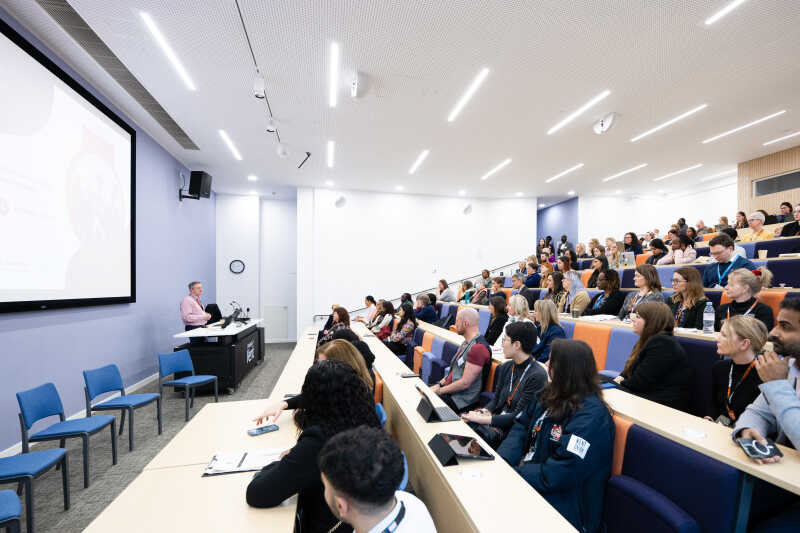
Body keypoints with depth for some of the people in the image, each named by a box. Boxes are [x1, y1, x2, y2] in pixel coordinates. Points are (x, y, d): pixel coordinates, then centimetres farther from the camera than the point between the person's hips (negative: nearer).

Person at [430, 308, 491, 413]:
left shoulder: (478, 348, -22)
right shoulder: (466, 343, 12)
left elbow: (465, 383, -23)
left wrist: (439, 391, -15)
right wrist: (439, 384, 5)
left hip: (462, 400, -9)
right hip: (449, 389, 9)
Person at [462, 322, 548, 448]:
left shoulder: (537, 376, -16)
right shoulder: (506, 367, 7)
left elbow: (520, 416, -16)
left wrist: (482, 419, -18)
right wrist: (484, 411, -10)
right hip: (498, 420, 6)